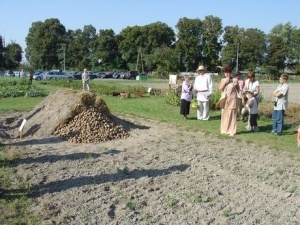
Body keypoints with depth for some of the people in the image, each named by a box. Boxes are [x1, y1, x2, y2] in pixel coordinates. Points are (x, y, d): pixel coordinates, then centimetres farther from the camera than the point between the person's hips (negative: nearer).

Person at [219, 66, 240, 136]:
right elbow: (220, 88, -2)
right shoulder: (223, 80, 9)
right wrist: (225, 82, -11)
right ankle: (224, 130, 17)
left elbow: (238, 90, 3)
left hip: (232, 100, -3)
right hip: (224, 100, 3)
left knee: (232, 115, -3)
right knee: (224, 114, 6)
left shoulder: (235, 80, -1)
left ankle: (232, 131, 2)